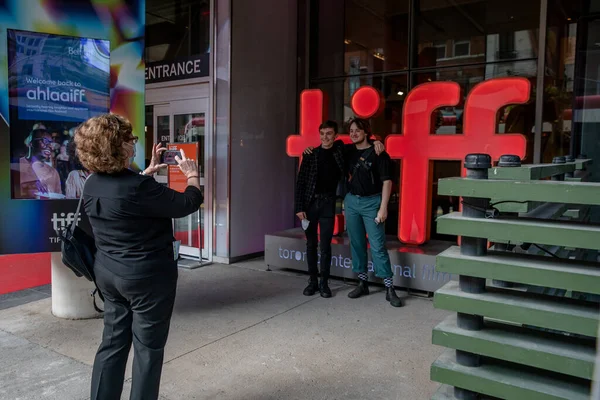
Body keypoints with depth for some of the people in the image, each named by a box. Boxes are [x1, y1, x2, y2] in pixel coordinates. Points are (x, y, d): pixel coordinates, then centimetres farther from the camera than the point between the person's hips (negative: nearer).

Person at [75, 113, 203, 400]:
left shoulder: (93, 185, 0)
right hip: (148, 277, -8)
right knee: (148, 348, 8)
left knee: (113, 342, 19)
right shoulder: (139, 188, -26)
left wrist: (150, 170, 21)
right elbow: (188, 203, -17)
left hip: (108, 272, 8)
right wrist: (192, 175, 0)